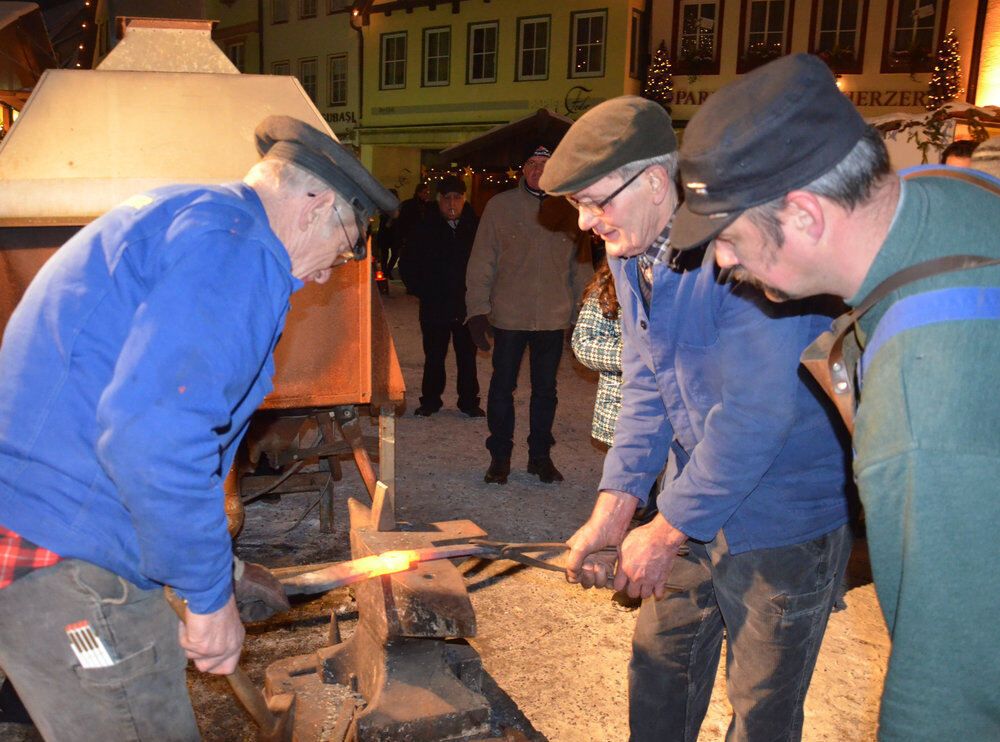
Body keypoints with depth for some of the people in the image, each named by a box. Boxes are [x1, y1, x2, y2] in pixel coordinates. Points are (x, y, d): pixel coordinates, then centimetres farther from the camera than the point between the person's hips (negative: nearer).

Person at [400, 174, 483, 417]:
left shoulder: (476, 227, -1)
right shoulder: (424, 229, 0)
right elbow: (408, 267, 7)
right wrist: (424, 293, -1)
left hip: (467, 306, 0)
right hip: (434, 308, 0)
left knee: (467, 356, 9)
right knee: (434, 356, 9)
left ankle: (469, 401, 22)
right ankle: (430, 401, 23)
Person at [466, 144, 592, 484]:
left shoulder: (568, 211, 6)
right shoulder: (500, 206, 1)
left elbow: (580, 265, 12)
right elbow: (481, 262, 1)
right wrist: (478, 310, -5)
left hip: (553, 318, 2)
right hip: (508, 316, -1)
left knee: (545, 390, 11)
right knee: (502, 388, 5)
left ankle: (540, 455, 25)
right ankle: (500, 456, 19)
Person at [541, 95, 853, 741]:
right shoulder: (630, 252, 1)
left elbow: (755, 416, -28)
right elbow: (645, 390, 4)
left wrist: (665, 535, -19)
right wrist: (611, 515, -4)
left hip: (786, 520, -7)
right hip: (696, 506, 8)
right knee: (659, 668, 19)